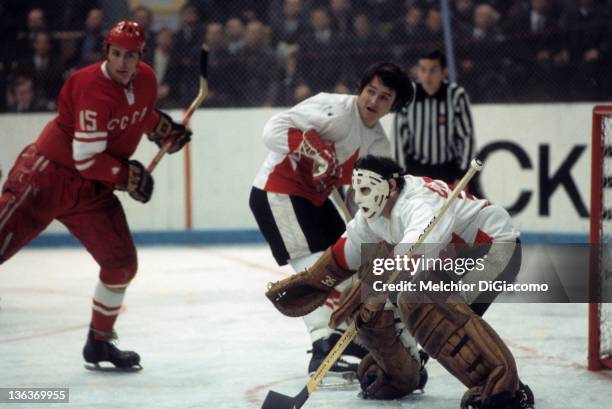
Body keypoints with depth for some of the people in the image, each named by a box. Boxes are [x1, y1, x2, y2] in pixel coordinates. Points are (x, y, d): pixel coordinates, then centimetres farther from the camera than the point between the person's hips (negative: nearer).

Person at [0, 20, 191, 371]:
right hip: (49, 174, -8)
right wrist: (128, 175, -16)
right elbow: (87, 159, -24)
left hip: (93, 189, 8)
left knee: (122, 261, 5)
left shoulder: (146, 80, 1)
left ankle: (99, 342, 21)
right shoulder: (93, 89, -24)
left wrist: (164, 128, 12)